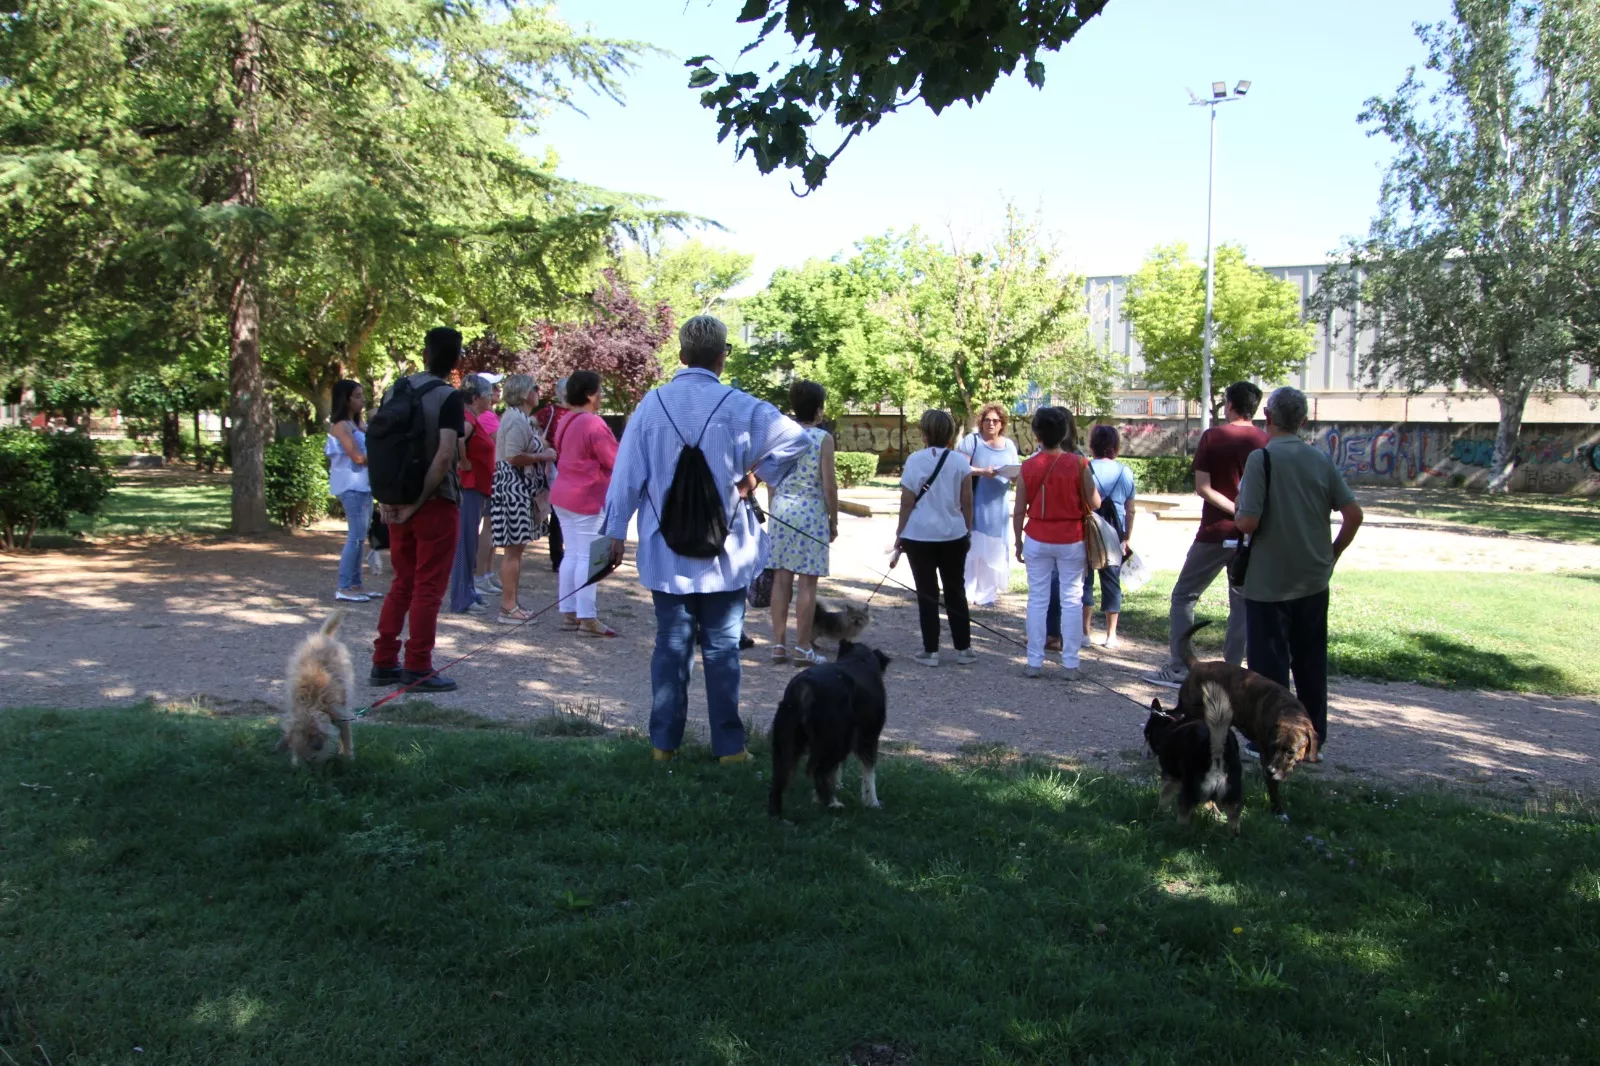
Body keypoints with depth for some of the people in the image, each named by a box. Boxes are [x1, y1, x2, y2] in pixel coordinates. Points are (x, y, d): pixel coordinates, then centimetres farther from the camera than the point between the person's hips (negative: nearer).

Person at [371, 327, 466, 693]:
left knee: (402, 584, 16)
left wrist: (386, 498, 5)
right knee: (428, 587, 2)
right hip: (436, 503, -6)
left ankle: (384, 663, 19)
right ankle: (418, 669, 6)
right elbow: (444, 455, -21)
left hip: (399, 503, 6)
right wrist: (418, 502, -16)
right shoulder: (449, 398, -11)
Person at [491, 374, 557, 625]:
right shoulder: (517, 419, -15)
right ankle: (508, 608, -5)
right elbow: (514, 457, -23)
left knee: (516, 548, 13)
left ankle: (511, 604, 18)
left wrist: (543, 451, 15)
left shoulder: (518, 417, 18)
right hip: (515, 488, -11)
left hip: (519, 488, 11)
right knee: (513, 549, -8)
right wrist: (544, 456, -13)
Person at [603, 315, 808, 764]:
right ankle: (728, 745, 10)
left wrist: (617, 530, 9)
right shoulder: (739, 406, -8)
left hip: (666, 550, 2)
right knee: (722, 647, 6)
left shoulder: (652, 404, -3)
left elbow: (627, 473, 0)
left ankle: (664, 741, 14)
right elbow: (795, 438, -13)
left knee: (670, 644, 10)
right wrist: (755, 473, 0)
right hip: (724, 552, -1)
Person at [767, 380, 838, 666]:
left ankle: (778, 645, 11)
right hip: (811, 512, -5)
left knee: (781, 579, 8)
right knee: (807, 583, 1)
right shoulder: (823, 438, -8)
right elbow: (829, 486, -9)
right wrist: (834, 521, 1)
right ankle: (803, 648, 3)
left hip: (780, 510, 5)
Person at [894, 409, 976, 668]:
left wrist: (900, 533, 2)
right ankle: (963, 649, 15)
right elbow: (966, 502, 1)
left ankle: (930, 651, 5)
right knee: (956, 591, 13)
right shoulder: (960, 461, -2)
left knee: (927, 593, 4)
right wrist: (968, 530, 12)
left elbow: (907, 502, -6)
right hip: (953, 535, 2)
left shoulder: (915, 460, -7)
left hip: (919, 535, -2)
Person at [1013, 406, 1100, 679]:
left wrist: (1018, 542, 10)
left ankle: (1034, 662, 10)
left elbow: (1019, 511, -2)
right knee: (1070, 600, 6)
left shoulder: (1028, 467, -6)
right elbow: (1094, 503, -6)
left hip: (1037, 541, 1)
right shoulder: (1078, 464, -10)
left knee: (1037, 600, 8)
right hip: (1071, 541, -1)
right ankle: (1070, 664, 8)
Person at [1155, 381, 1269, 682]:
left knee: (1184, 595, 9)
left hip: (1214, 533, -2)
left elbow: (1202, 487, -13)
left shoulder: (1212, 437, -6)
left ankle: (1178, 667, 5)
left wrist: (1236, 509, -12)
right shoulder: (1266, 442, -1)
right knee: (1242, 603, 11)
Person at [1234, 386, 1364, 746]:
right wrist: (1333, 553, 12)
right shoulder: (1321, 459, 1)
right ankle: (1314, 736, 24)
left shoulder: (1262, 458, -15)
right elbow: (1354, 514, -1)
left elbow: (1248, 522, -21)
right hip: (1314, 581, 5)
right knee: (1311, 661, 15)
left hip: (1269, 583, -5)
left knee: (1270, 662, 5)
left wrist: (1236, 513, 2)